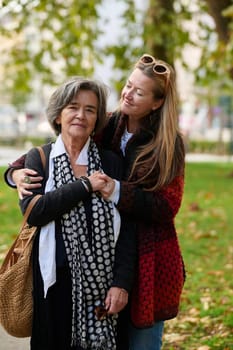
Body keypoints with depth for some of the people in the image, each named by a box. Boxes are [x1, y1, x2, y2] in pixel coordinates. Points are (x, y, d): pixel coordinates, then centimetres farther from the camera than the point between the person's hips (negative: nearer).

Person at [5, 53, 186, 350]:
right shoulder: (106, 129, 1)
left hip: (149, 260, -3)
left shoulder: (169, 144, -7)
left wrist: (119, 192, -25)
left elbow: (167, 206, -14)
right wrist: (18, 170, -15)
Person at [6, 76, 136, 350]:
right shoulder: (39, 158, 3)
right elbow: (32, 211, -13)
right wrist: (85, 186, -14)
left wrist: (122, 283, -9)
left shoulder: (110, 163, 4)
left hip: (99, 283, 1)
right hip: (53, 279, 0)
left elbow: (126, 229, 0)